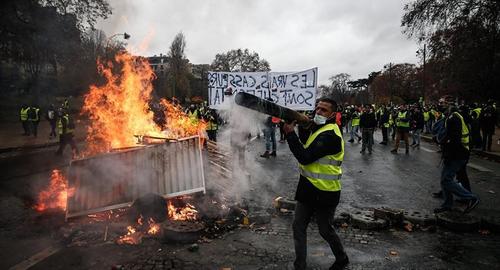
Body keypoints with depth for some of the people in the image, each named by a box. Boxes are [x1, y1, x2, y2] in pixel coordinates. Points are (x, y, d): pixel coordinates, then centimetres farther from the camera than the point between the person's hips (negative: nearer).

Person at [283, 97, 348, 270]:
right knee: (298, 227, 10)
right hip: (308, 187, 9)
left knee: (325, 230, 12)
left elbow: (305, 157, -26)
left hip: (324, 192, -8)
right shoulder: (319, 127, 9)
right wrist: (303, 127, -6)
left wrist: (290, 133, -25)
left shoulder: (330, 135, -22)